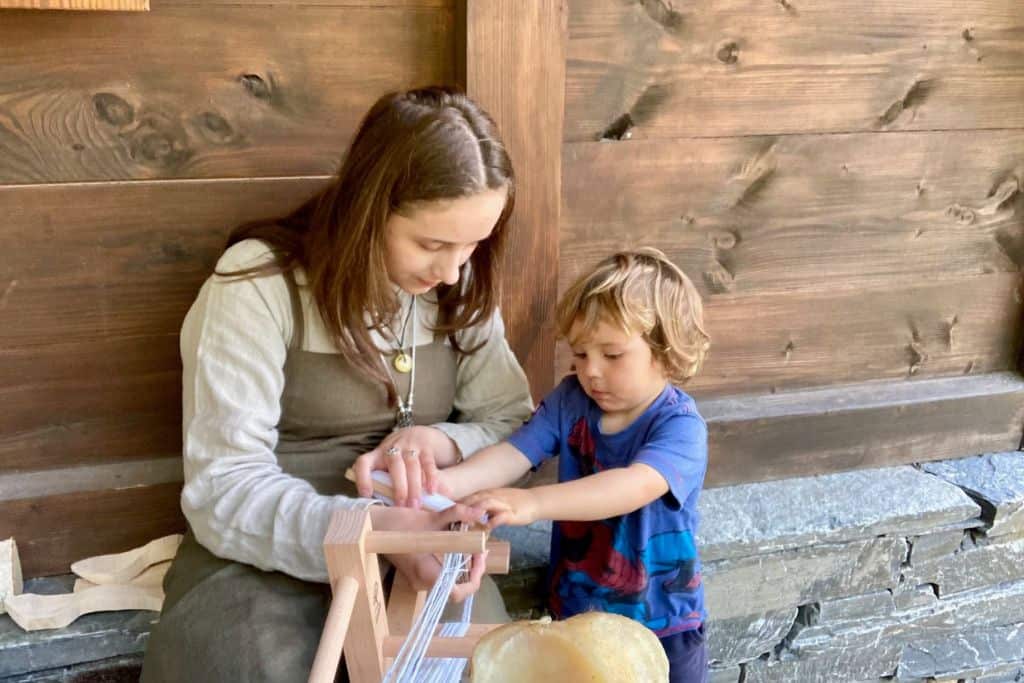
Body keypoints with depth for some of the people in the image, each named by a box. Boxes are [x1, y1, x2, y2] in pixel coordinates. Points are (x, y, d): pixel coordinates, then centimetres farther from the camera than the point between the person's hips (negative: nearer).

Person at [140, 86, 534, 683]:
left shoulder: (463, 288, 2)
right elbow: (225, 488, -18)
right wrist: (368, 529, -35)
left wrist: (443, 442, -16)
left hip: (421, 542, 3)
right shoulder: (261, 284, -14)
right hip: (269, 553, -3)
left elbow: (515, 427, 7)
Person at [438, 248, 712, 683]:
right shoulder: (570, 401, -5)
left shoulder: (680, 425, -21)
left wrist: (533, 503, -52)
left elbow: (635, 486, -38)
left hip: (662, 622, -4)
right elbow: (512, 453, -14)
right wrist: (448, 482, -35)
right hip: (576, 610, 4)